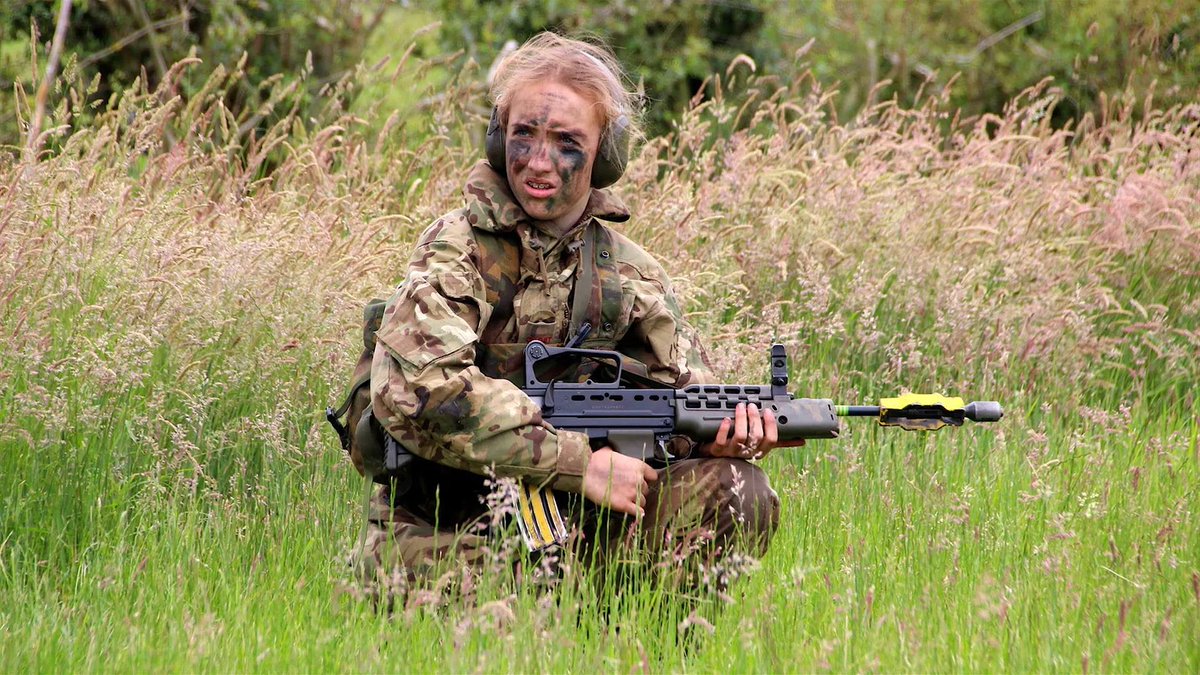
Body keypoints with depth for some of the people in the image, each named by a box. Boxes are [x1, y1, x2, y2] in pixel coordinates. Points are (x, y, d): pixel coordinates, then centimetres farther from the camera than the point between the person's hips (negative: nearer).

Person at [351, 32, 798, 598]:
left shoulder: (631, 275, 7)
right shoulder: (457, 250, -10)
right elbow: (415, 388, -26)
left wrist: (724, 430, -15)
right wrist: (579, 463, -26)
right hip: (446, 540, -5)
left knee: (736, 493, -14)